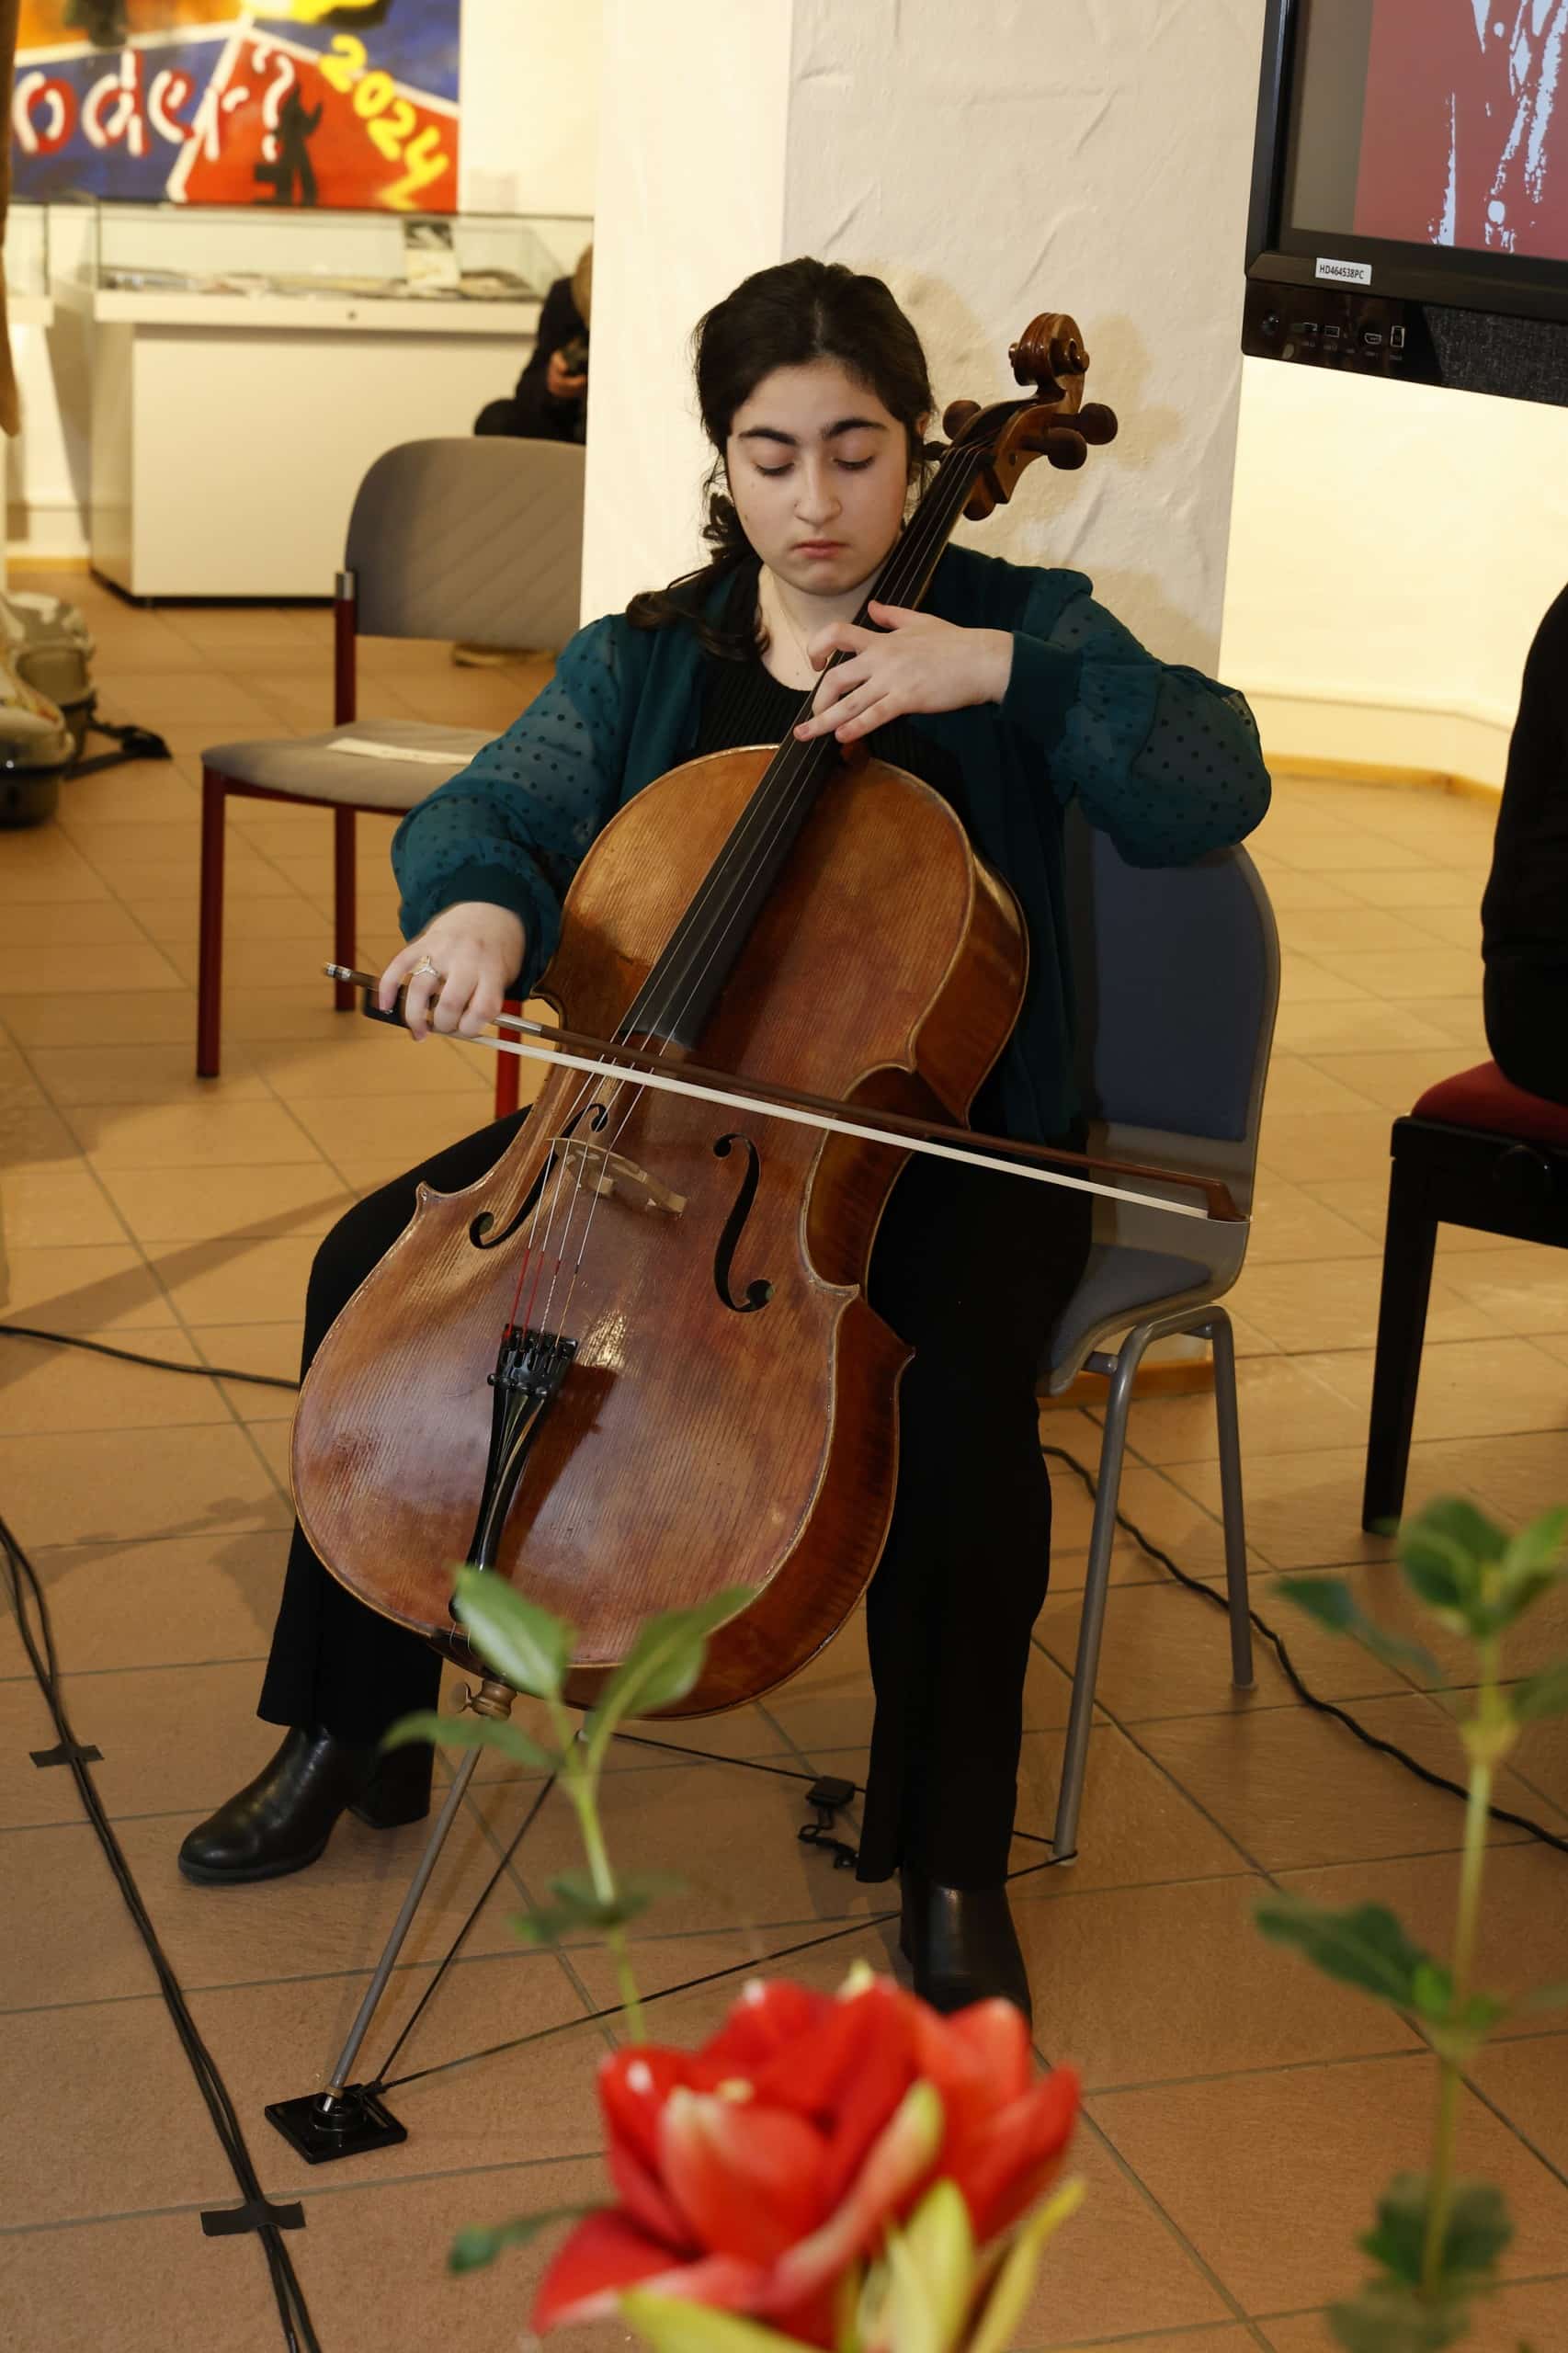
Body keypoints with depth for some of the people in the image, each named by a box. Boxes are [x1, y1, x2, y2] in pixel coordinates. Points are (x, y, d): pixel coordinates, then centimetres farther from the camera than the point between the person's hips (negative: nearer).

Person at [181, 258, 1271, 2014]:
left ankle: (951, 1864, -10)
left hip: (939, 1143, -3)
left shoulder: (1013, 627, -1)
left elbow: (1216, 794, -14)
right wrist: (476, 903, -28)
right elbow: (487, 811, -4)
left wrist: (1005, 668, -25)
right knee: (376, 1270, -13)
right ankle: (348, 1736, 6)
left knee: (956, 1406, -33)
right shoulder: (642, 663, 8)